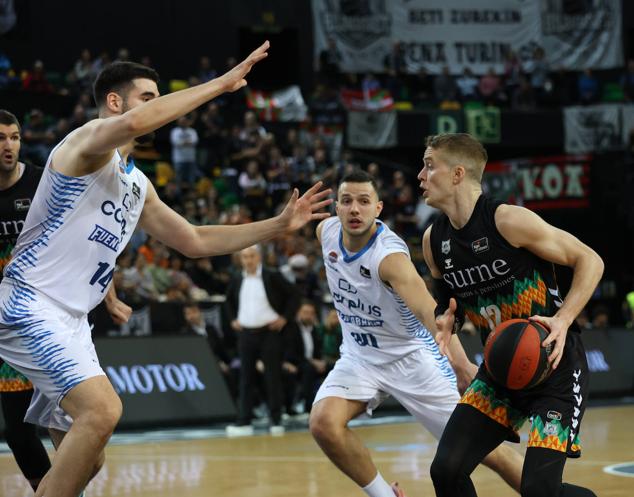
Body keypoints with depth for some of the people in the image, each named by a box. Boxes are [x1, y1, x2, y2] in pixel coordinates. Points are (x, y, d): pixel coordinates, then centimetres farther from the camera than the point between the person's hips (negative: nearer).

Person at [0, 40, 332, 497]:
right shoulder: (89, 142, -9)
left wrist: (279, 225, 19)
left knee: (88, 456, 11)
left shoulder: (137, 186, 18)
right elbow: (134, 124, -33)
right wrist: (221, 84, -27)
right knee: (102, 409, -27)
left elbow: (194, 241, 25)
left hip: (69, 321, 10)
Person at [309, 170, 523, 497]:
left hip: (410, 355, -5)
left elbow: (428, 309, -46)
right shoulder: (326, 232, -10)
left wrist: (459, 360, -62)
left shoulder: (389, 254, -30)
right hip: (360, 357, 5)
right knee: (323, 423, -23)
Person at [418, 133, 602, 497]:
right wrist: (447, 323, -4)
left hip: (554, 366, -6)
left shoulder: (508, 221, -18)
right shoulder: (434, 241, 2)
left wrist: (563, 320, -25)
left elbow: (589, 260, -12)